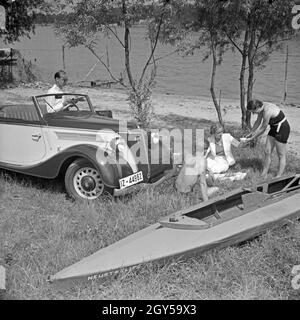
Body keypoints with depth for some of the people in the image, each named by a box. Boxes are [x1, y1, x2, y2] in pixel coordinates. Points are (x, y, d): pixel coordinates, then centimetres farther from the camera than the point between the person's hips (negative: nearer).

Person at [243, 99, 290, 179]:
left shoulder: (267, 112, -31)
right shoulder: (261, 106, -4)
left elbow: (262, 129, -21)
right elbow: (258, 121, 11)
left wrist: (252, 138, -11)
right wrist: (251, 133, 14)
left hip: (282, 129, -9)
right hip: (274, 128, 9)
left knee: (281, 155, 1)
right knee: (267, 152, 8)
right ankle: (263, 175, 15)